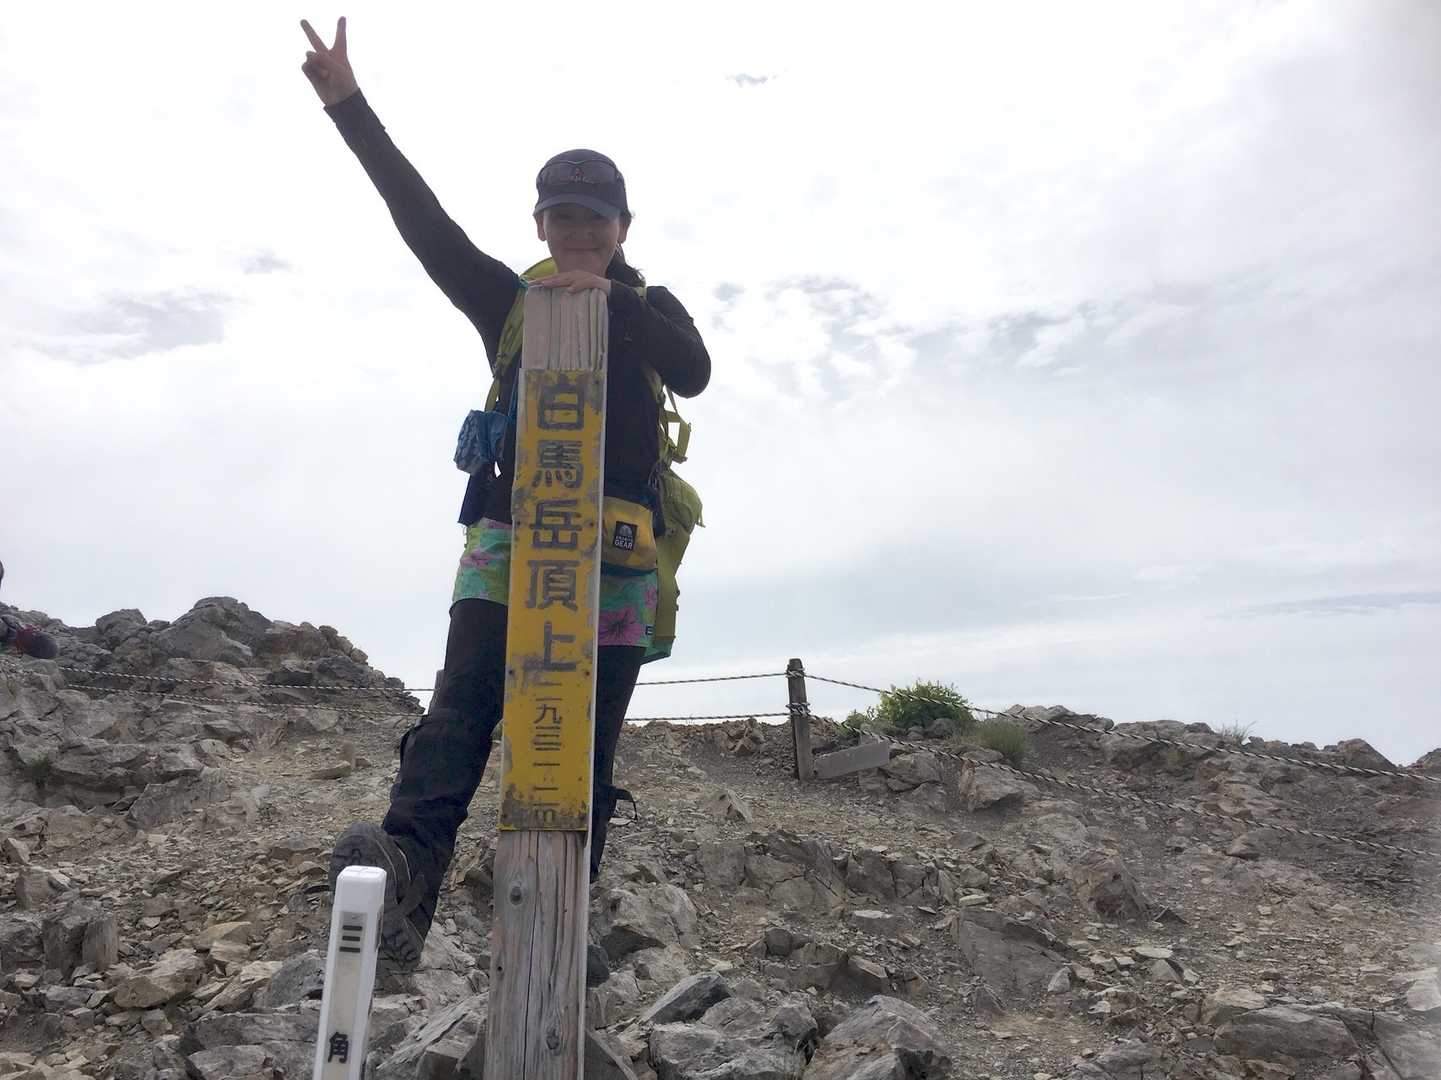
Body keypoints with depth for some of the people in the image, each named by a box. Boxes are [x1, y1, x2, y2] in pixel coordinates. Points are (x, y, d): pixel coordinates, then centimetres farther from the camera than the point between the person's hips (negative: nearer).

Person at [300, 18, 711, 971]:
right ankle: (409, 863, -31)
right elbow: (423, 218, 5)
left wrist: (613, 301, -16)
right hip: (509, 538, 1)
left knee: (585, 754, 0)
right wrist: (349, 105, -1)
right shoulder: (509, 300, 15)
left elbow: (694, 372, -7)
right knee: (462, 704, -20)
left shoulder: (650, 308, 13)